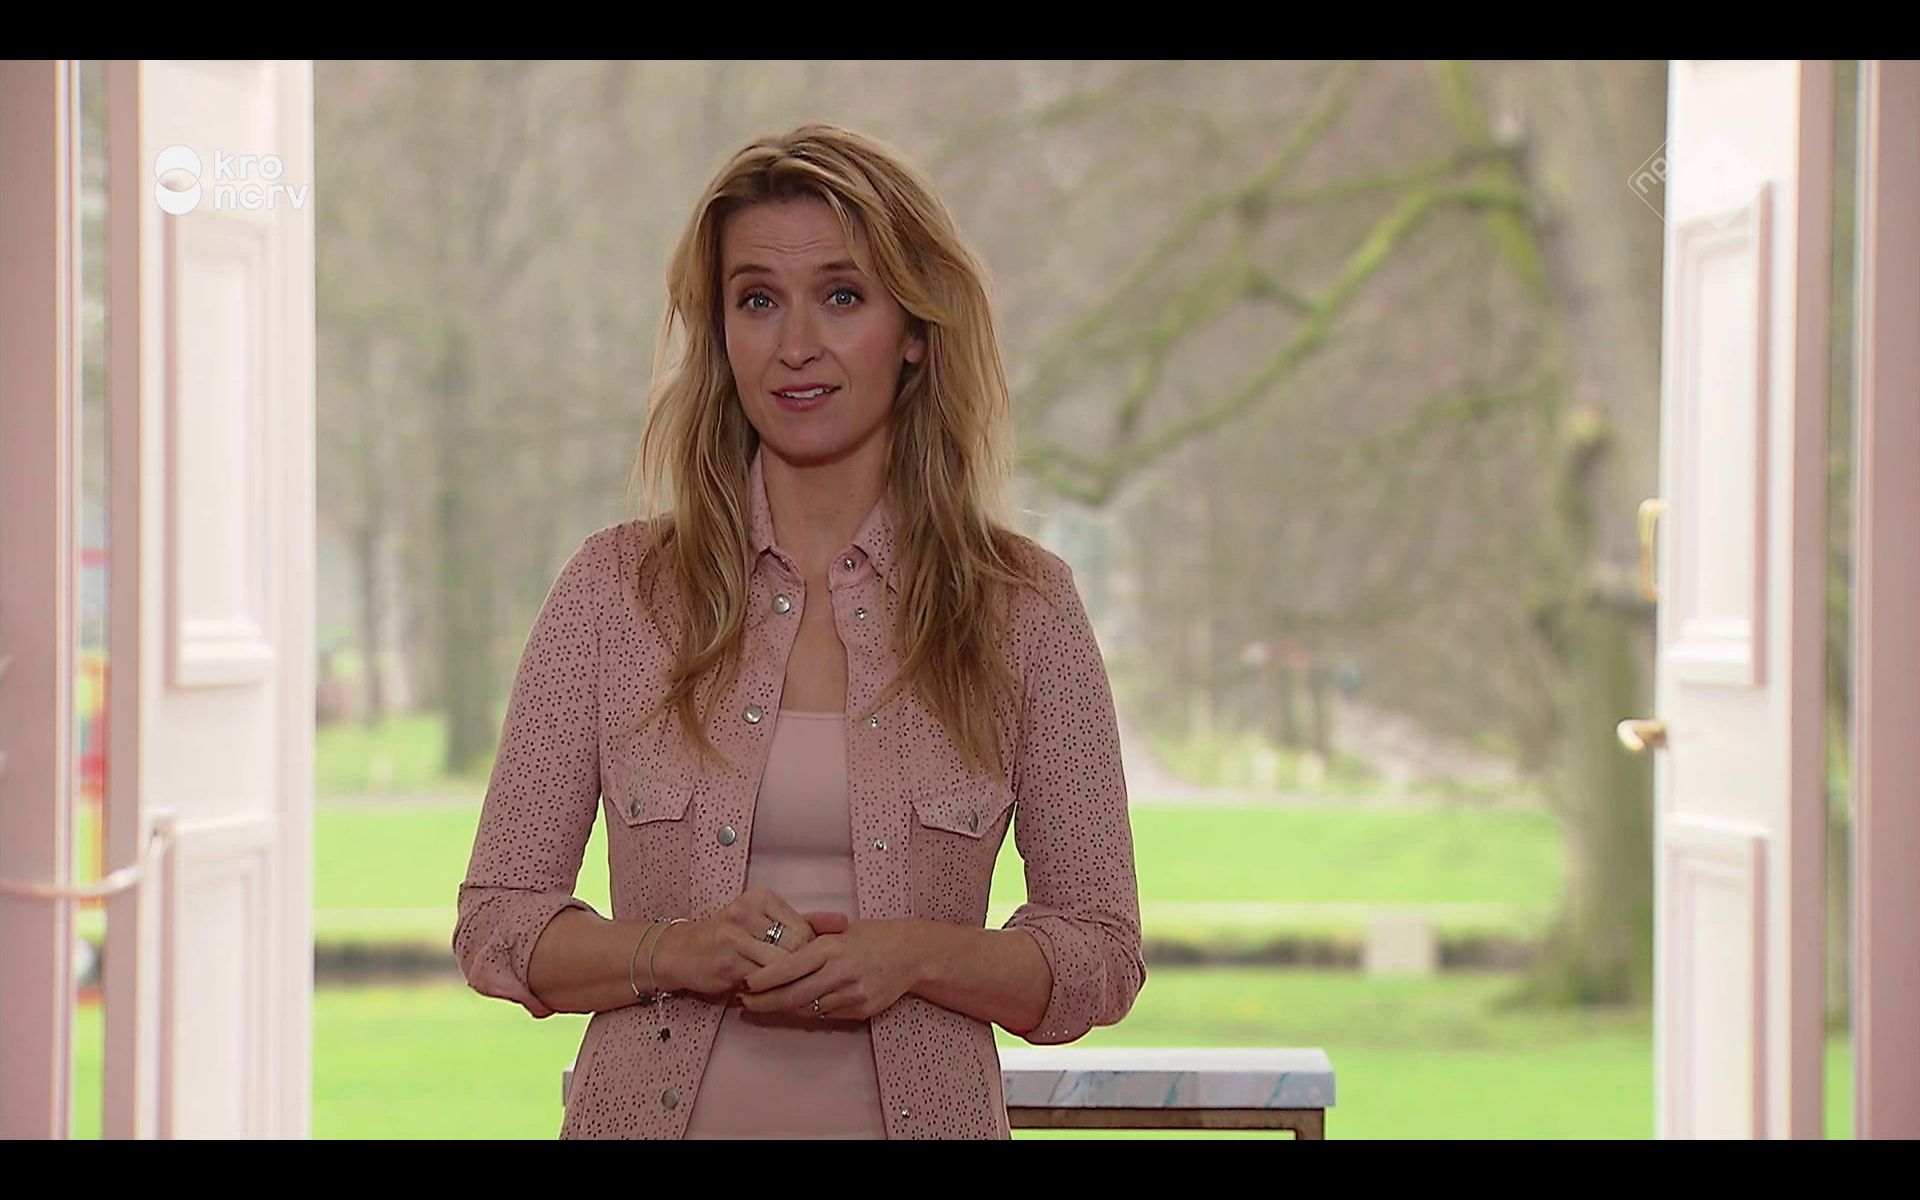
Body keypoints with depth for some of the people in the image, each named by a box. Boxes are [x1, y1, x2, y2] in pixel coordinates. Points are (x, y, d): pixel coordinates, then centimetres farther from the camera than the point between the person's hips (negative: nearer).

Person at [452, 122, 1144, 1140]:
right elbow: (496, 921, 0)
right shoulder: (614, 589, -1)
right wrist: (676, 951, -16)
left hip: (916, 1109, 0)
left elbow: (1101, 953, 1)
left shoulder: (1023, 609, -2)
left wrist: (915, 957, -16)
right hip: (659, 1108, 0)